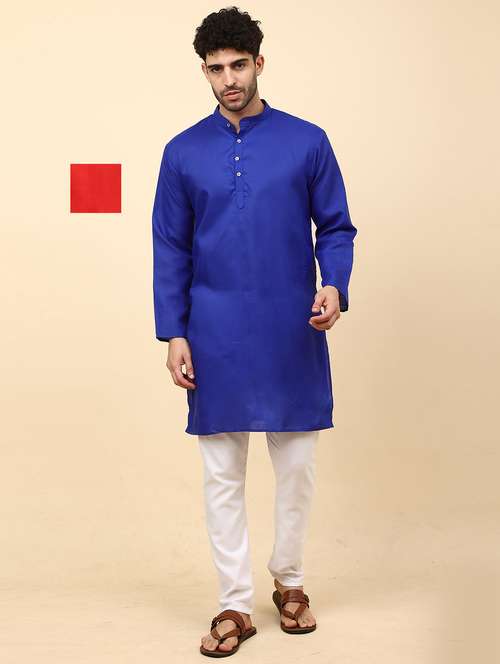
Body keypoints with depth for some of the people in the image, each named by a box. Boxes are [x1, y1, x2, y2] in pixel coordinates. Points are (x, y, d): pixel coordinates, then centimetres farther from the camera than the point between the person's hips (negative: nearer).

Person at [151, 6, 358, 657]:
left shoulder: (308, 142, 0)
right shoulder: (184, 152, 3)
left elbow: (336, 228, 4)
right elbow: (170, 251, 5)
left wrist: (334, 286, -14)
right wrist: (173, 334, -2)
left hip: (292, 334, 0)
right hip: (216, 338, 1)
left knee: (296, 464, 9)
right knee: (223, 474, 6)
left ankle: (289, 582, 30)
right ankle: (236, 605, 17)